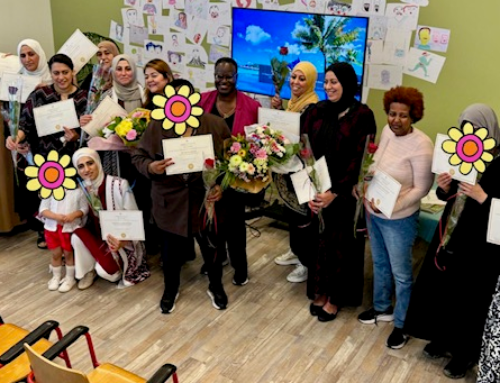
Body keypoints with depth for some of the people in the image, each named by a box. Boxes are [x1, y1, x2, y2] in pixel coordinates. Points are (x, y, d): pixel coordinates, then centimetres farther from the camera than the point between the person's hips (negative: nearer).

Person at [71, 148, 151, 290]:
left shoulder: (119, 185, -24)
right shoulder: (81, 189, -7)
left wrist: (124, 240, -37)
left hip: (121, 241, -5)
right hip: (99, 238, 5)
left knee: (104, 269, -25)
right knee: (77, 235, -23)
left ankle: (116, 269, 11)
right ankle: (88, 271, 0)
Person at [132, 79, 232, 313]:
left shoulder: (216, 124, -8)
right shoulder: (156, 126, -7)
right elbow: (138, 157, -1)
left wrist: (222, 186, -14)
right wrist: (151, 167, -23)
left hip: (206, 201, 0)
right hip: (171, 203, 0)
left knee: (212, 248, 17)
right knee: (171, 250, 16)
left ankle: (216, 287, 43)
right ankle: (170, 290, 43)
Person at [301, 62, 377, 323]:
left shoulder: (362, 115, -10)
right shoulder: (316, 111, 2)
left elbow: (359, 160, -14)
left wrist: (335, 192, -19)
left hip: (344, 193, -4)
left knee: (339, 243, 9)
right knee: (318, 240, 14)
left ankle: (335, 297, 26)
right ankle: (320, 291, 32)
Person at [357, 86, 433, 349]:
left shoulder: (421, 145, -24)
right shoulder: (387, 131, -2)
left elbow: (421, 188, -20)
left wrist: (392, 207, -28)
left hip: (399, 219, -7)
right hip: (373, 212, 7)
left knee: (401, 273, 10)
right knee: (379, 263, 24)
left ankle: (402, 324, 29)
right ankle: (382, 308, 46)